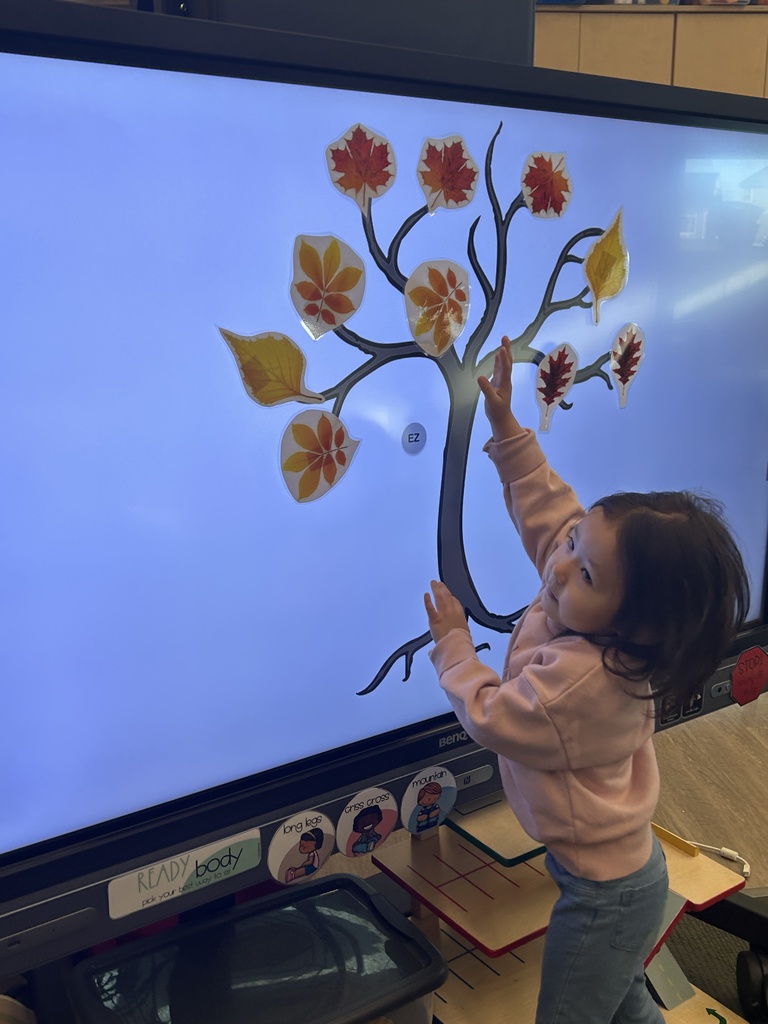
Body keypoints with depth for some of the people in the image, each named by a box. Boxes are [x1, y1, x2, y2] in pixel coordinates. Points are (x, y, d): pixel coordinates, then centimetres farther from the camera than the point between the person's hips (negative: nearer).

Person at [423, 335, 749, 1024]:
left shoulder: (578, 680, -38)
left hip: (606, 896, -9)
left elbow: (490, 716, -22)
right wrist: (505, 426, -6)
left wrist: (453, 644, -9)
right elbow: (546, 506, -2)